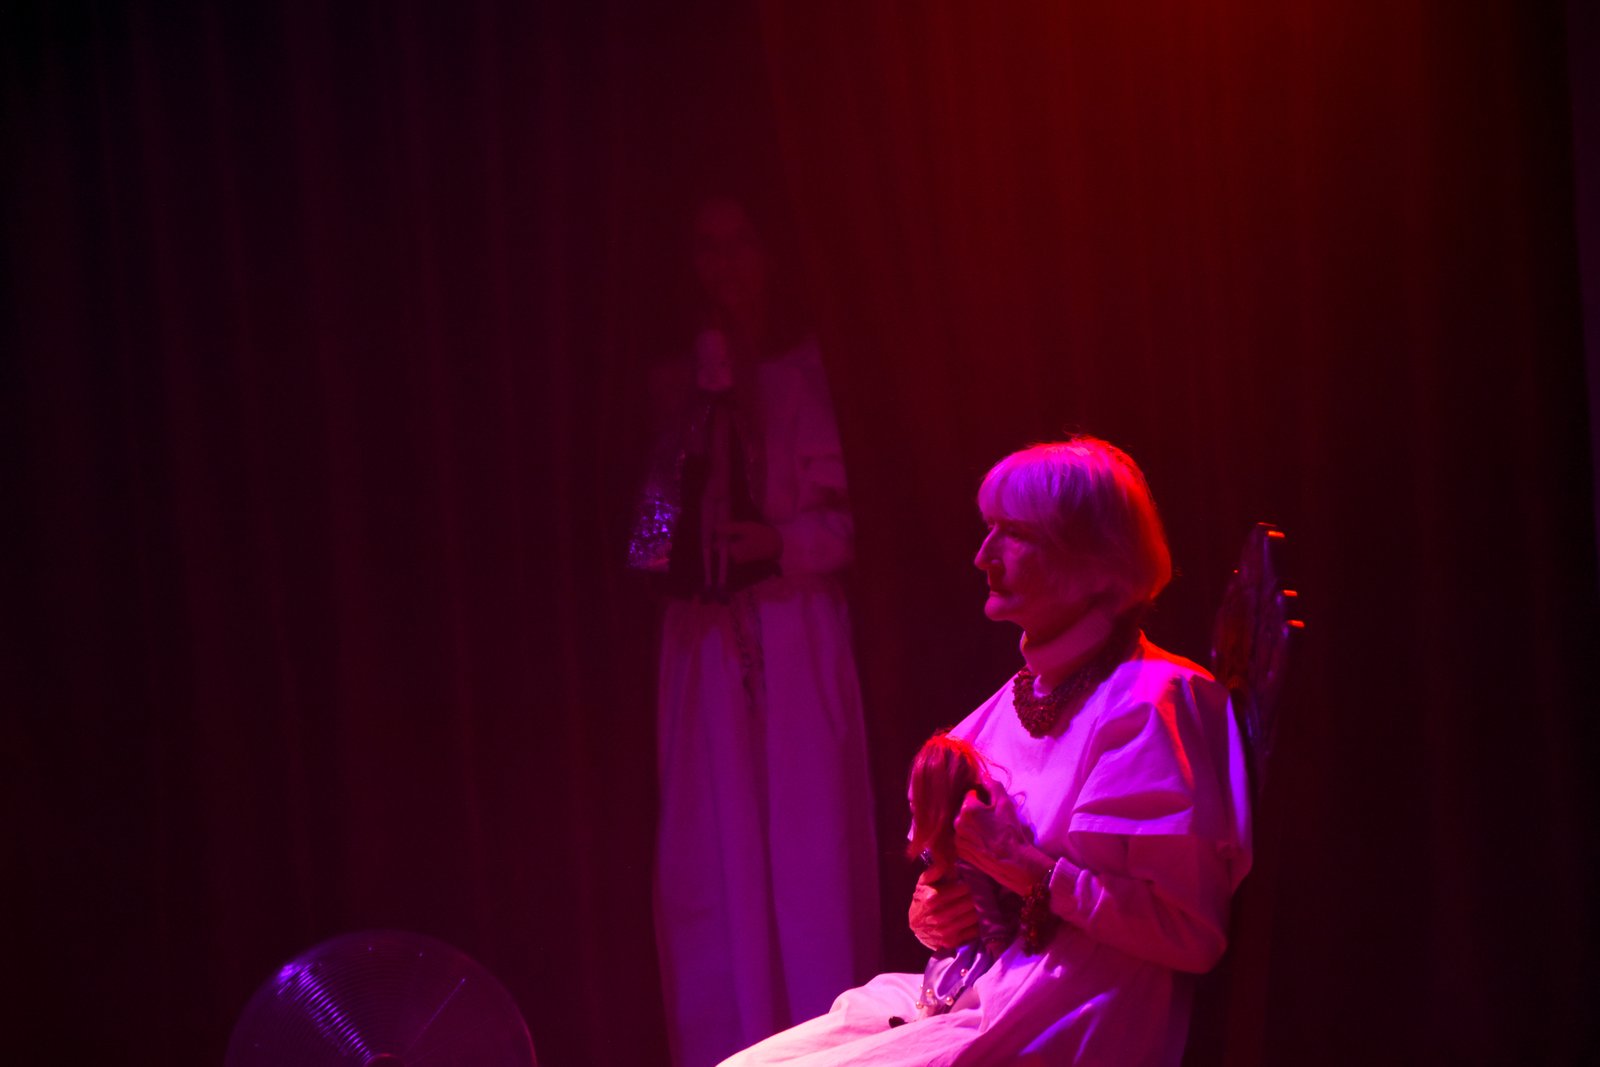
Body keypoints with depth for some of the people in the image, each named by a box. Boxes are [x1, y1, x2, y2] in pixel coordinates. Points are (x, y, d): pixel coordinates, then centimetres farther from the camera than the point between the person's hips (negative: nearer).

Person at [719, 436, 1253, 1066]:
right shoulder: (1019, 696, 16)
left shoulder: (1144, 704, -12)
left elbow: (1191, 932, -18)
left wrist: (1017, 860, -18)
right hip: (962, 1000, 9)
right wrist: (929, 915, 0)